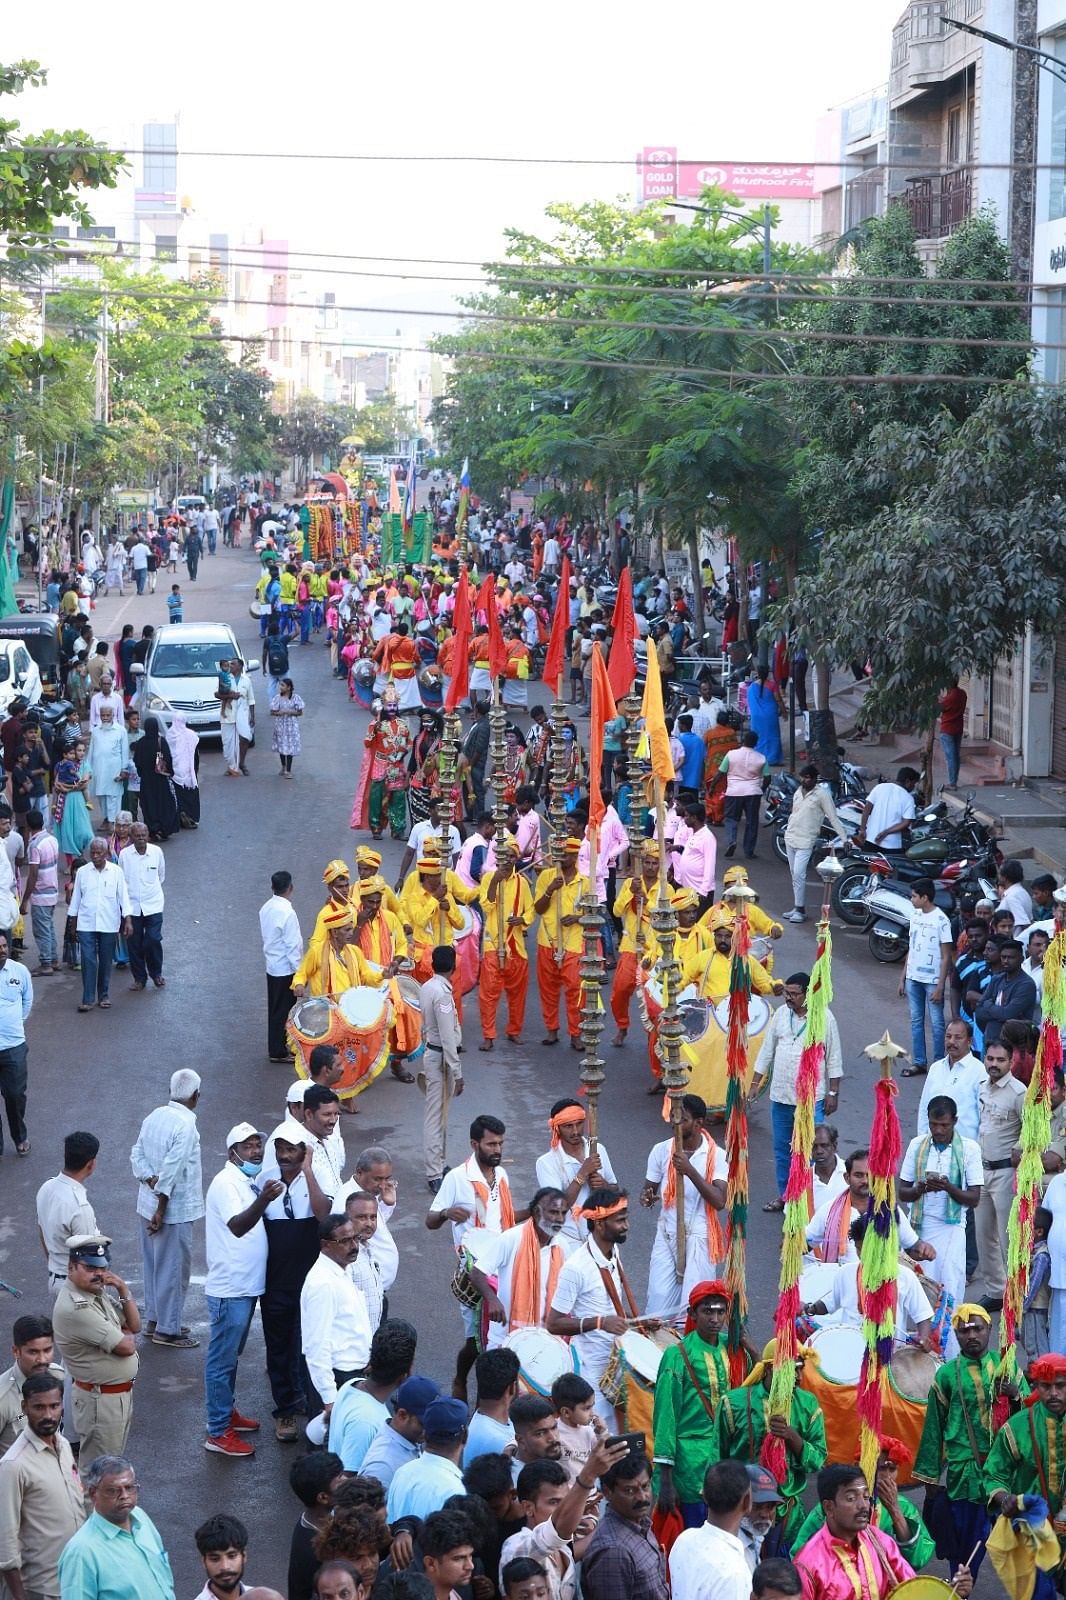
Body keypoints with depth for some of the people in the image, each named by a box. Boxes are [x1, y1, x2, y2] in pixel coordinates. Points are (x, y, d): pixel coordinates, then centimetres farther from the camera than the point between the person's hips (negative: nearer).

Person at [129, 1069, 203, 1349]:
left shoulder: (154, 1116, 3)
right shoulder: (186, 1126, -22)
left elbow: (137, 1155, 4)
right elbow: (171, 1169, -24)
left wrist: (151, 1181, -7)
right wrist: (162, 1209, -18)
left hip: (148, 1203, 8)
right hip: (175, 1210, -8)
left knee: (154, 1263, 19)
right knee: (173, 1268, 3)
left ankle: (154, 1319, 30)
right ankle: (167, 1329, 10)